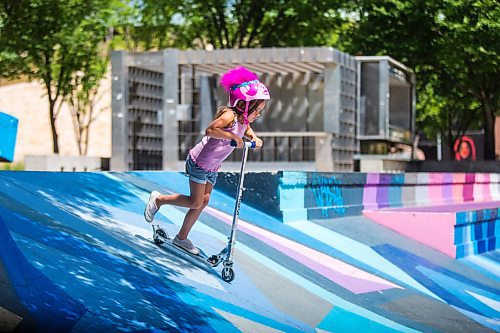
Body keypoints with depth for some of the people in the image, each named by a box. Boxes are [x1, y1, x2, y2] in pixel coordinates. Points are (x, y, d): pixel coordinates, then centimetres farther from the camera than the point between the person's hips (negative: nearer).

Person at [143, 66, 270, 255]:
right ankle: (158, 199, 12)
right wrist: (233, 136, -40)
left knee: (204, 201, 8)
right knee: (196, 202, -6)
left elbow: (247, 130, 26)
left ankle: (181, 238, 19)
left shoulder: (244, 121, 2)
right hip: (199, 162, -9)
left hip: (212, 167, 9)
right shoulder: (229, 115, -24)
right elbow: (210, 130, -39)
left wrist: (254, 138, 4)